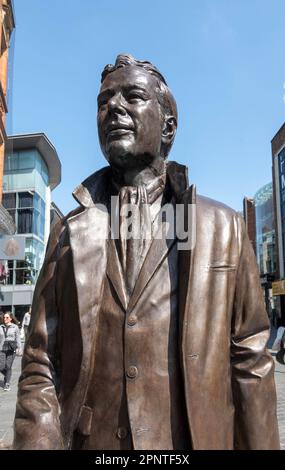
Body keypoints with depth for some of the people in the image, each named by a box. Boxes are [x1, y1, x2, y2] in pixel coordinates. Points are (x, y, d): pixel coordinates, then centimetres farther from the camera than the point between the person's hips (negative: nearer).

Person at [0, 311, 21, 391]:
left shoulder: (15, 327, 2)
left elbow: (18, 338, 1)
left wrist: (18, 347, -9)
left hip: (11, 349, -2)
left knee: (8, 367, -3)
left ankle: (7, 384, 8)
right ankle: (7, 376, 28)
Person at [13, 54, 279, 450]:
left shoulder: (225, 228, -1)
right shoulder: (69, 234, 1)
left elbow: (250, 363, -1)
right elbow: (40, 370, -3)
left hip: (200, 438, 0)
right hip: (90, 440, 1)